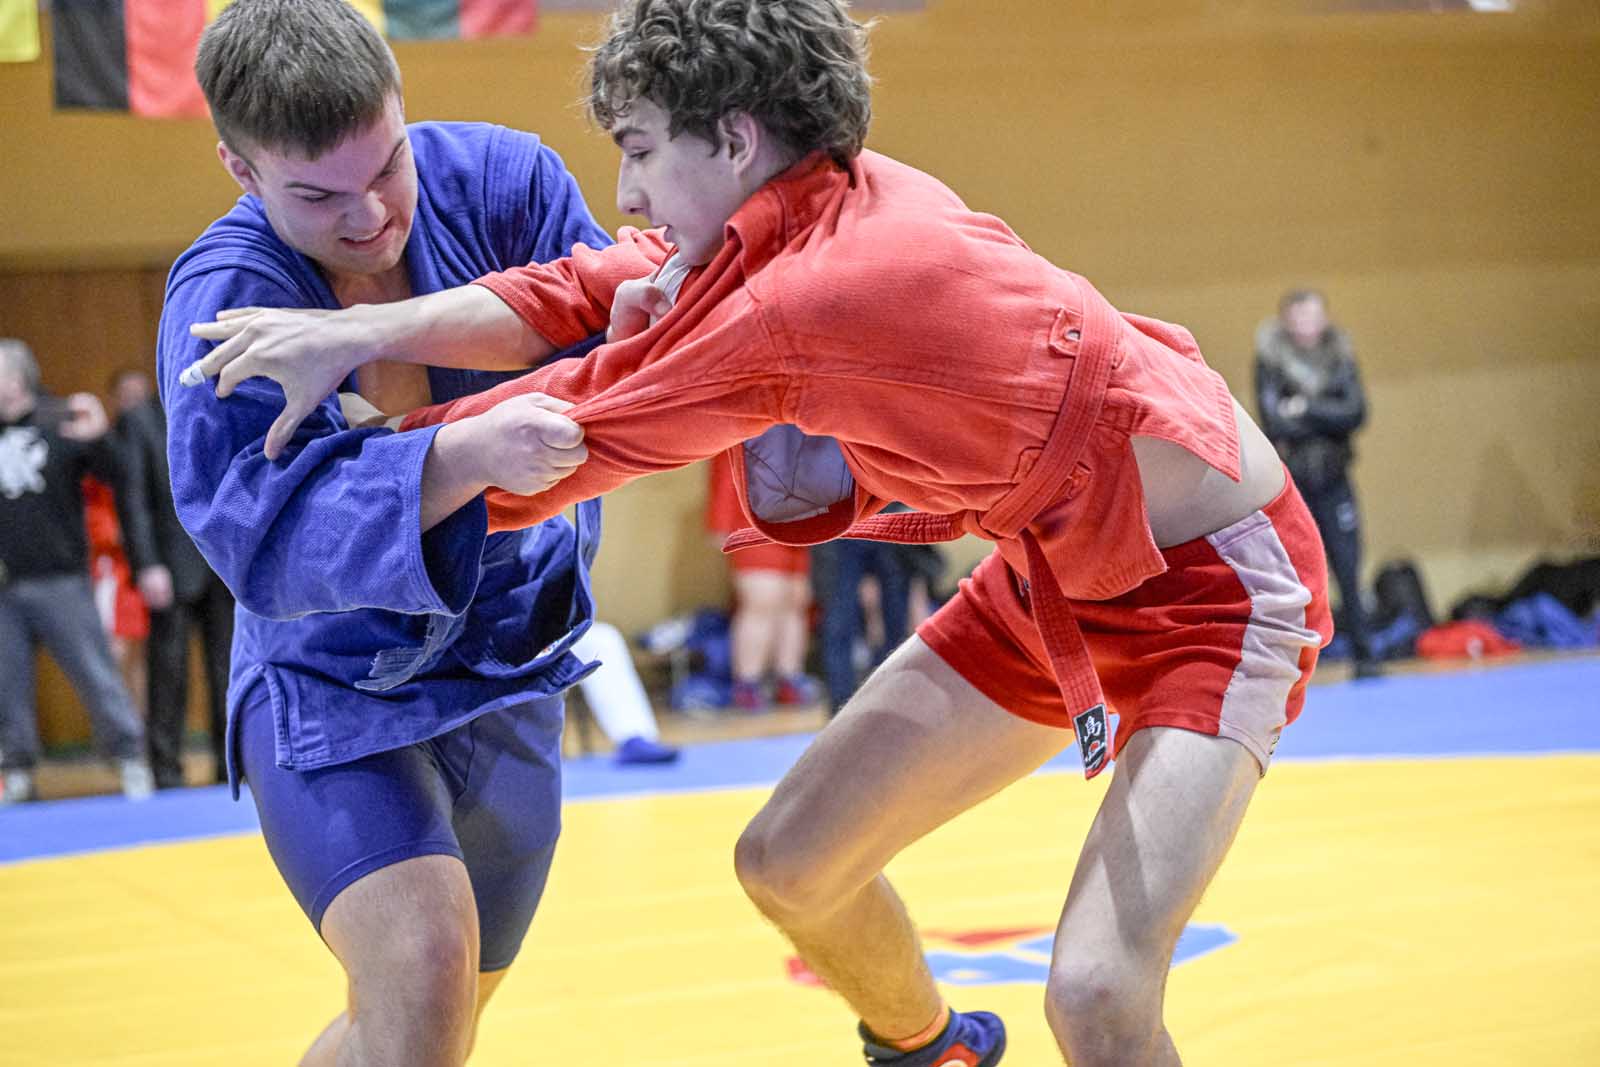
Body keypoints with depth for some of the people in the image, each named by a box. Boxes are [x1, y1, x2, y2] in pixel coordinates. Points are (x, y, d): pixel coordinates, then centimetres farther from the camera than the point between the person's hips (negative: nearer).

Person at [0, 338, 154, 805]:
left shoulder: (62, 421, -3)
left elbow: (115, 475, -7)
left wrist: (97, 438, -23)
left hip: (61, 581, -4)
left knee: (95, 673, 0)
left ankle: (132, 763, 8)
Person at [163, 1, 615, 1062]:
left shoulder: (499, 179, -11)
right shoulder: (224, 298, -21)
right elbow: (261, 537, -31)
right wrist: (463, 457, -45)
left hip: (508, 677, 5)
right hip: (331, 687, -4)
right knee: (420, 974, -28)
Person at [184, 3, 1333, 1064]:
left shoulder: (797, 303, -30)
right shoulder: (849, 196, -7)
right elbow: (594, 288, -6)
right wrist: (370, 331, -20)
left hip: (1210, 582, -9)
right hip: (1056, 570, 9)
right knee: (787, 862, 11)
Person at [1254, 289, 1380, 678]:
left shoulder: (1340, 356, 4)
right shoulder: (1271, 360, -5)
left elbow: (1356, 412, -8)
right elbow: (1274, 423, -14)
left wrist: (1307, 410, -16)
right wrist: (1328, 419, -9)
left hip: (1333, 482, 2)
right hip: (1289, 482, -2)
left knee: (1349, 574, 1)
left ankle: (1365, 657, 8)